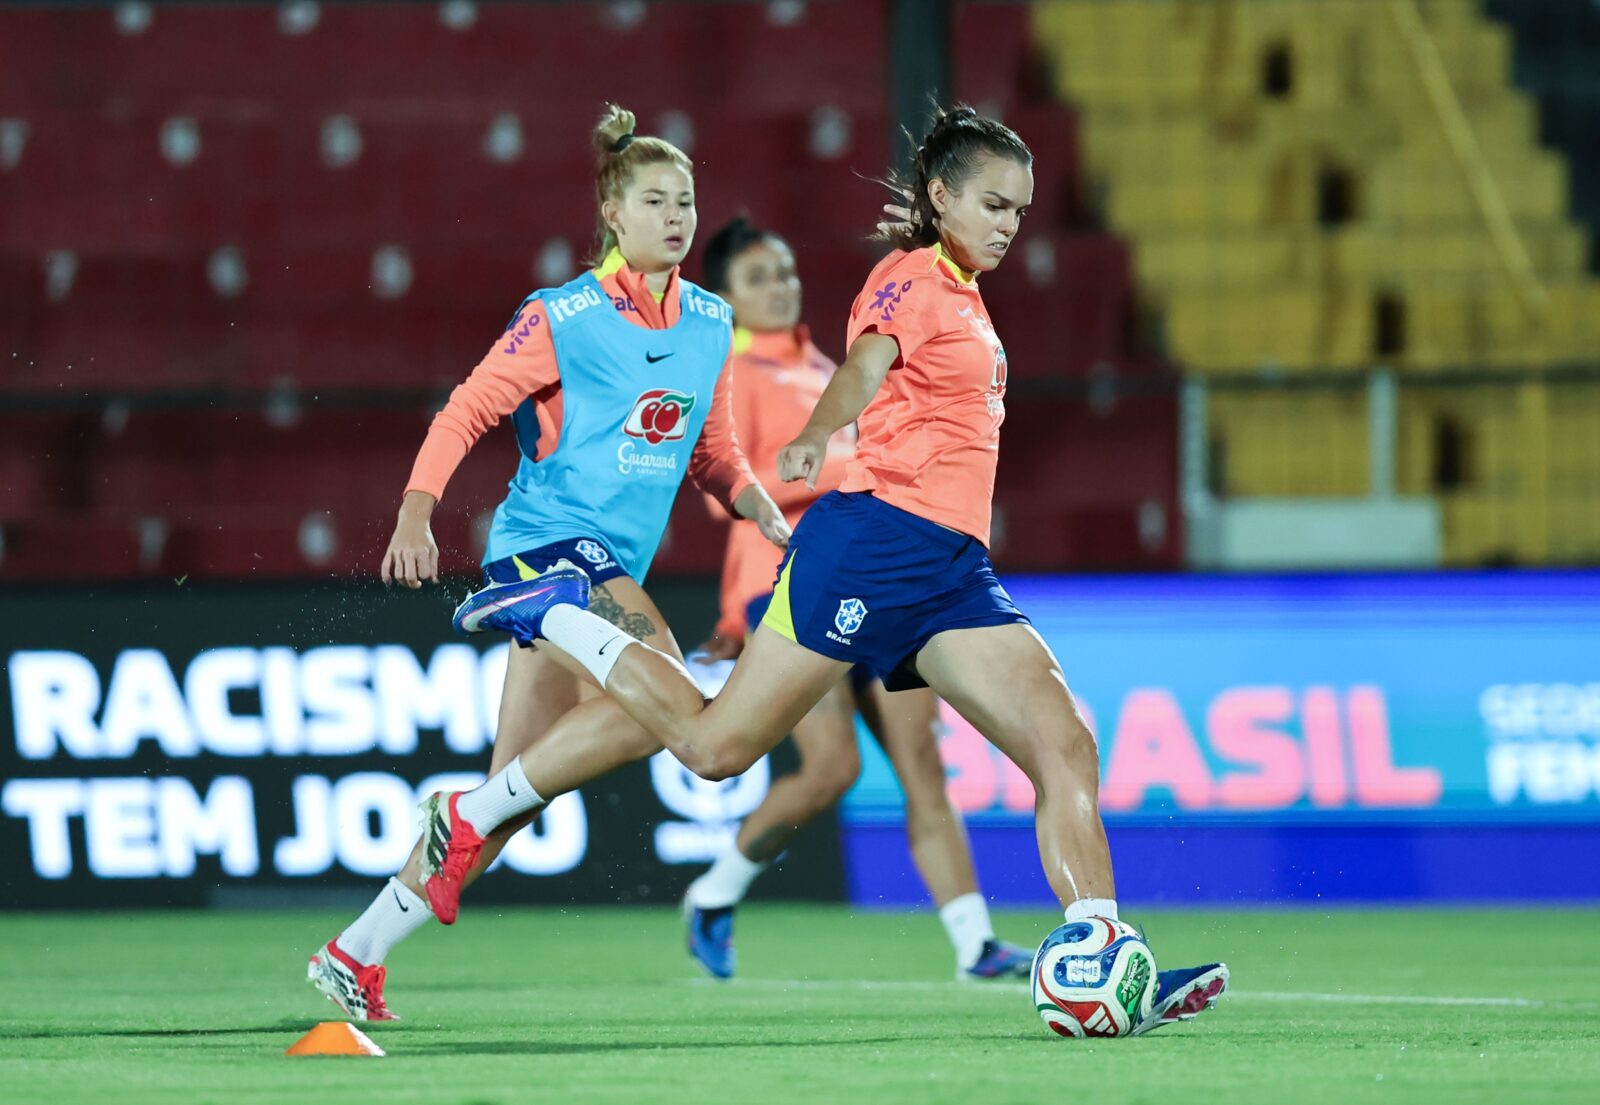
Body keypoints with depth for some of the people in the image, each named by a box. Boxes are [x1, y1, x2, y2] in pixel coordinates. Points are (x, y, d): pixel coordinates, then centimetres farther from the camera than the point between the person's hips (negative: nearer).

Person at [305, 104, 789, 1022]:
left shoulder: (711, 323, 12)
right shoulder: (562, 319, -7)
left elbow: (715, 453, 22)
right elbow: (466, 411, -5)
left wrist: (761, 507, 3)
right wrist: (417, 514, -17)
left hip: (612, 567, 7)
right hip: (549, 540, -7)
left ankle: (357, 953, 9)